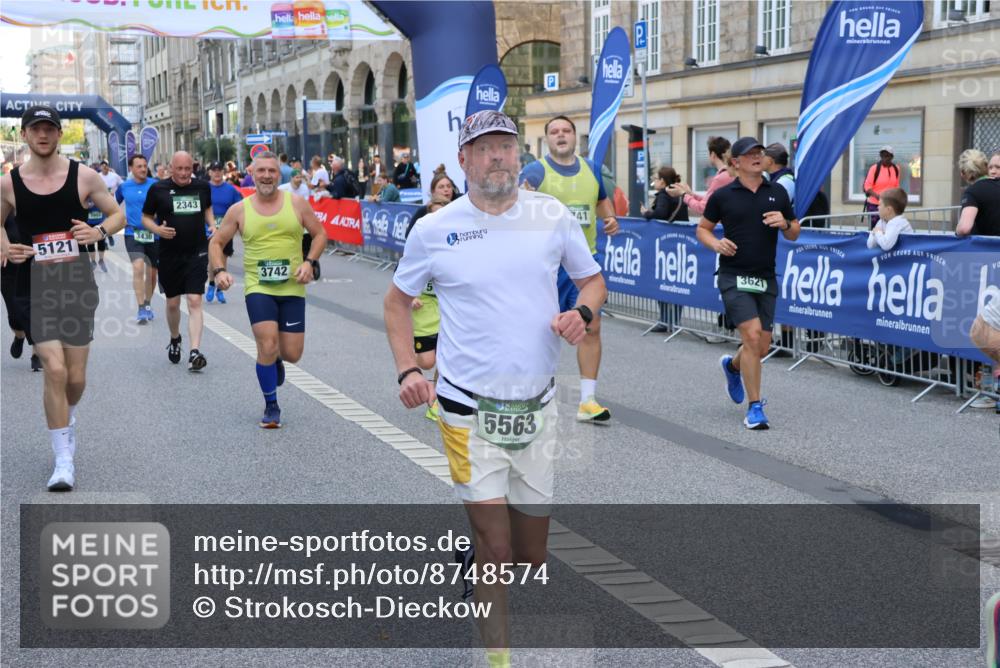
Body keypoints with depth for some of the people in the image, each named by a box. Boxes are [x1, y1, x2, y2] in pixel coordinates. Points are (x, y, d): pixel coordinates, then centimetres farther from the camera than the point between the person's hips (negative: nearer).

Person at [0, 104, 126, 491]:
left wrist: (99, 231, -12)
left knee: (76, 377, 6)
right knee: (54, 370, -15)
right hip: (34, 283, -1)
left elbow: (118, 215, 9)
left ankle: (67, 418, 43)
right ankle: (64, 461, -4)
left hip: (77, 279, 1)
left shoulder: (83, 176, 0)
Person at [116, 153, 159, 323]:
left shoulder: (155, 185, -4)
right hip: (133, 233, -1)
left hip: (153, 234, 1)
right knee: (138, 267, -19)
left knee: (151, 272, 11)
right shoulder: (124, 186, 2)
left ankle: (148, 304, 33)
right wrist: (120, 219, 10)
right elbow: (115, 204, 20)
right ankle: (141, 309, -18)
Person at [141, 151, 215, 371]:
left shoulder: (202, 187, 4)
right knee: (172, 303, 11)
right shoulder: (158, 189, -3)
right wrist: (157, 229, -15)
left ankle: (195, 352, -16)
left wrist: (212, 225, 4)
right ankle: (174, 340, 38)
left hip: (197, 254, 0)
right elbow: (145, 217, 5)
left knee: (195, 301, -11)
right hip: (169, 254, 0)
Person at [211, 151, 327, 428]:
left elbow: (320, 234, 7)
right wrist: (219, 270, -7)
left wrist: (310, 262, -9)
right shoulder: (239, 210, 1)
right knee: (268, 345, -15)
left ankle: (275, 359, 41)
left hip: (292, 289, 1)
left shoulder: (297, 203, 0)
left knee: (292, 354, 1)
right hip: (258, 288, -1)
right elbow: (217, 242, 10)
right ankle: (271, 407, 5)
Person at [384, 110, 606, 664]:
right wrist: (407, 370, -4)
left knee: (533, 553, 12)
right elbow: (397, 300, 9)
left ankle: (481, 559, 44)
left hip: (537, 405, 3)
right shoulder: (433, 229, -3)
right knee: (496, 545, -5)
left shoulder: (553, 215, 1)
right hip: (469, 410, -3)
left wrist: (581, 313, -9)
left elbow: (592, 279, 13)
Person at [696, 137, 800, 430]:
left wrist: (784, 224, -9)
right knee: (752, 336, -18)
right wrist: (716, 243, -11)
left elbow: (794, 234, 13)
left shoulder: (777, 193, 8)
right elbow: (702, 229, 9)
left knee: (762, 347, 8)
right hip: (734, 277, -4)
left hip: (766, 279, 4)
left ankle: (732, 365, 44)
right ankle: (755, 408, -8)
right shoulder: (723, 195, -1)